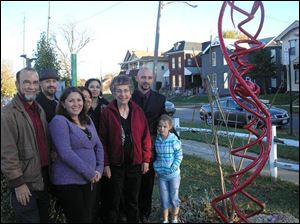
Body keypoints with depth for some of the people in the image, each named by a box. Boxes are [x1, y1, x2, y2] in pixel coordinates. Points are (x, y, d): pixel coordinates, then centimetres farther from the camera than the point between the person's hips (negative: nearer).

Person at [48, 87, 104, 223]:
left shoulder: (87, 120, 12)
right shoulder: (59, 121, -11)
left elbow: (98, 146, 15)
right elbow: (66, 153, -21)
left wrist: (99, 169, 0)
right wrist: (89, 172, -16)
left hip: (89, 181, 7)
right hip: (68, 182, -7)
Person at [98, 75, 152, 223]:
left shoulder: (138, 111, 1)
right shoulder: (107, 112, -7)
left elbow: (145, 136, 4)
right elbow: (102, 140, -7)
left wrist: (146, 159, 0)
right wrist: (105, 164, -10)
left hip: (135, 163, 3)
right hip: (115, 164, -2)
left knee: (133, 200, 15)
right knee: (114, 201, 10)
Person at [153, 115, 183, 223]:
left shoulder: (174, 140, -17)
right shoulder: (156, 140, -5)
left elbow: (179, 156, -10)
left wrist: (172, 169, -16)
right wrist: (156, 166, -4)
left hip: (173, 174, -3)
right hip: (161, 174, 3)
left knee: (174, 198, 10)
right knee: (164, 199, 11)